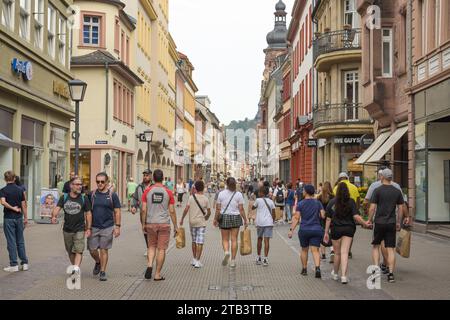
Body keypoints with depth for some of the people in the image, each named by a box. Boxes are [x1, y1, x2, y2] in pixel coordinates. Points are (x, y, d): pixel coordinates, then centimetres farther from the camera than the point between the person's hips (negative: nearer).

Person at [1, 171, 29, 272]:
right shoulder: (20, 190, 3)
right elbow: (24, 205, 4)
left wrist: (13, 208, -13)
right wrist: (26, 218, 11)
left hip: (8, 218, -3)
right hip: (19, 218, 3)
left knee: (11, 242, 1)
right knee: (20, 241, 12)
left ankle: (14, 265, 3)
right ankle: (24, 263, 13)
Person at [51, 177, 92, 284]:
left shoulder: (84, 198, -1)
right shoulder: (64, 198, 2)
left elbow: (88, 214, 2)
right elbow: (57, 208, -9)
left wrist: (89, 228, -2)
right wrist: (54, 216, -31)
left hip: (79, 230, -3)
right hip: (67, 230, 3)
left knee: (78, 251, -16)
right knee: (70, 252, 14)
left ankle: (76, 270, -24)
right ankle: (76, 270, 30)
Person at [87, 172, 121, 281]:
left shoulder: (112, 195, 0)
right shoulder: (91, 195, 3)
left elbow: (117, 212, 2)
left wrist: (117, 226, -4)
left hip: (107, 227, -2)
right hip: (93, 227, 2)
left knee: (104, 250, 3)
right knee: (92, 250, 4)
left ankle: (103, 272, 14)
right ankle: (98, 263, 34)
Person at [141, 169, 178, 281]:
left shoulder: (147, 191, -2)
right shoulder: (168, 192, -3)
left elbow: (143, 210, -2)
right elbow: (172, 211, -2)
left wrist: (143, 224, 9)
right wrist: (175, 226, 6)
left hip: (150, 223, 2)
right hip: (164, 224, -1)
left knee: (152, 246, 19)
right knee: (161, 249, 5)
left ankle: (149, 265, -3)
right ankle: (157, 275, 8)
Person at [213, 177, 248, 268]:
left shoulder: (221, 194, -2)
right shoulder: (238, 194, -3)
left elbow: (218, 209, -2)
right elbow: (241, 209, -5)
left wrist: (216, 219, 8)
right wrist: (245, 220, 2)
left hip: (224, 217, 0)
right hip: (235, 217, 0)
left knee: (225, 239, 9)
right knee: (234, 239, 6)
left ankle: (226, 252, -19)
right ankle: (233, 260, 8)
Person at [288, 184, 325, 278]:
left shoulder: (300, 204, -4)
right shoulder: (318, 203, 1)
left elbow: (296, 218, -8)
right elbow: (323, 215, -3)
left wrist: (291, 230, -7)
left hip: (304, 230, -1)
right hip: (316, 229, 1)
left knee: (304, 250, 16)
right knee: (315, 250, -3)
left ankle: (304, 269, 24)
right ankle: (317, 268, -22)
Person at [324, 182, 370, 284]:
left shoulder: (332, 202, -1)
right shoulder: (351, 202, -5)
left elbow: (328, 219, 1)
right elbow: (356, 216, -11)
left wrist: (326, 232, 6)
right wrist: (365, 224, 4)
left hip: (336, 229, 1)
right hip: (348, 229, -1)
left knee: (337, 253, 13)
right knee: (344, 253, -2)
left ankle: (335, 273, 31)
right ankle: (343, 276, -9)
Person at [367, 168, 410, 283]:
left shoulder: (377, 190, -6)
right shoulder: (397, 191, 5)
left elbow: (372, 208, -9)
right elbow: (401, 208, 8)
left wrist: (369, 220, 3)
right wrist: (398, 222, 16)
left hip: (379, 222, -2)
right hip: (391, 223, 2)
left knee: (376, 246, 13)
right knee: (391, 249, 5)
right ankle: (391, 274, 2)